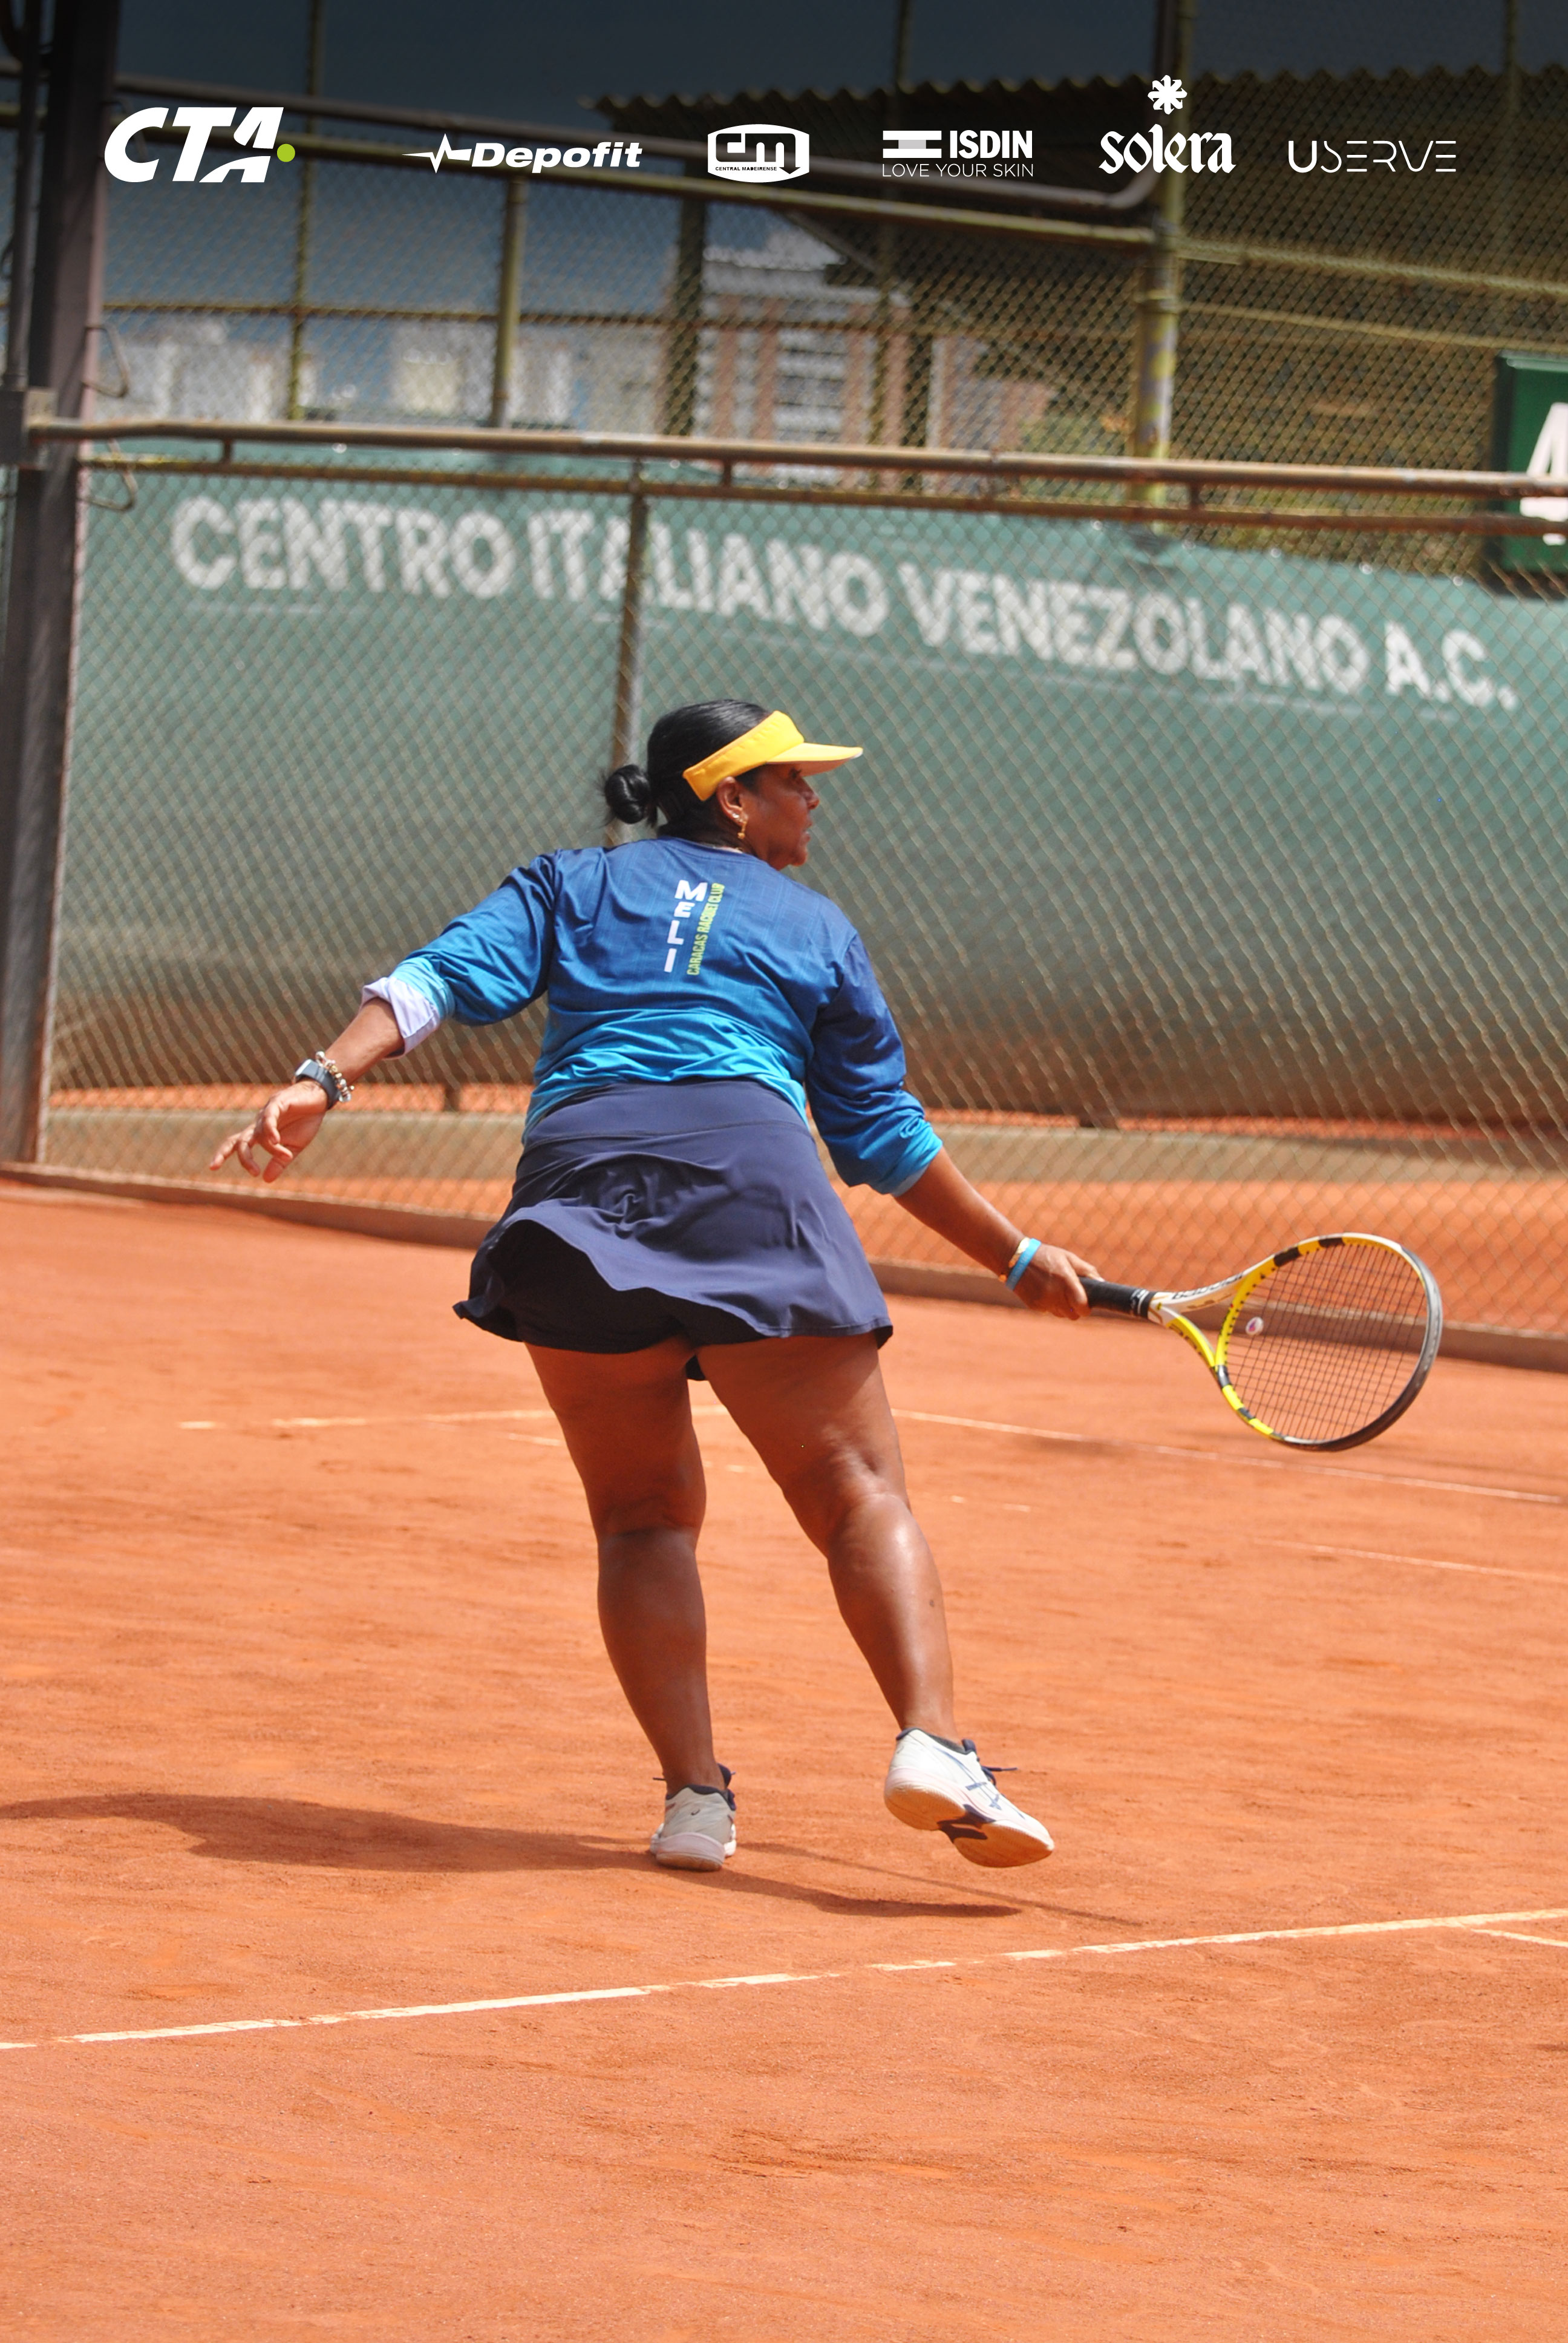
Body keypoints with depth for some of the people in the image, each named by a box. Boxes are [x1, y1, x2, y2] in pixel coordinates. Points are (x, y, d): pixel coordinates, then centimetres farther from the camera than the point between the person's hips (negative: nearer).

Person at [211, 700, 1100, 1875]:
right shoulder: (815, 928, 22)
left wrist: (326, 1078, 0)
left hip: (574, 1169, 2)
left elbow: (450, 975, 8)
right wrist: (1019, 1258, 31)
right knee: (859, 1494, -2)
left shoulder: (573, 884, 25)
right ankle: (933, 1743, -25)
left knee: (645, 1514, 11)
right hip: (750, 1175, -2)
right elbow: (882, 1135, 23)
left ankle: (695, 1796, -4)